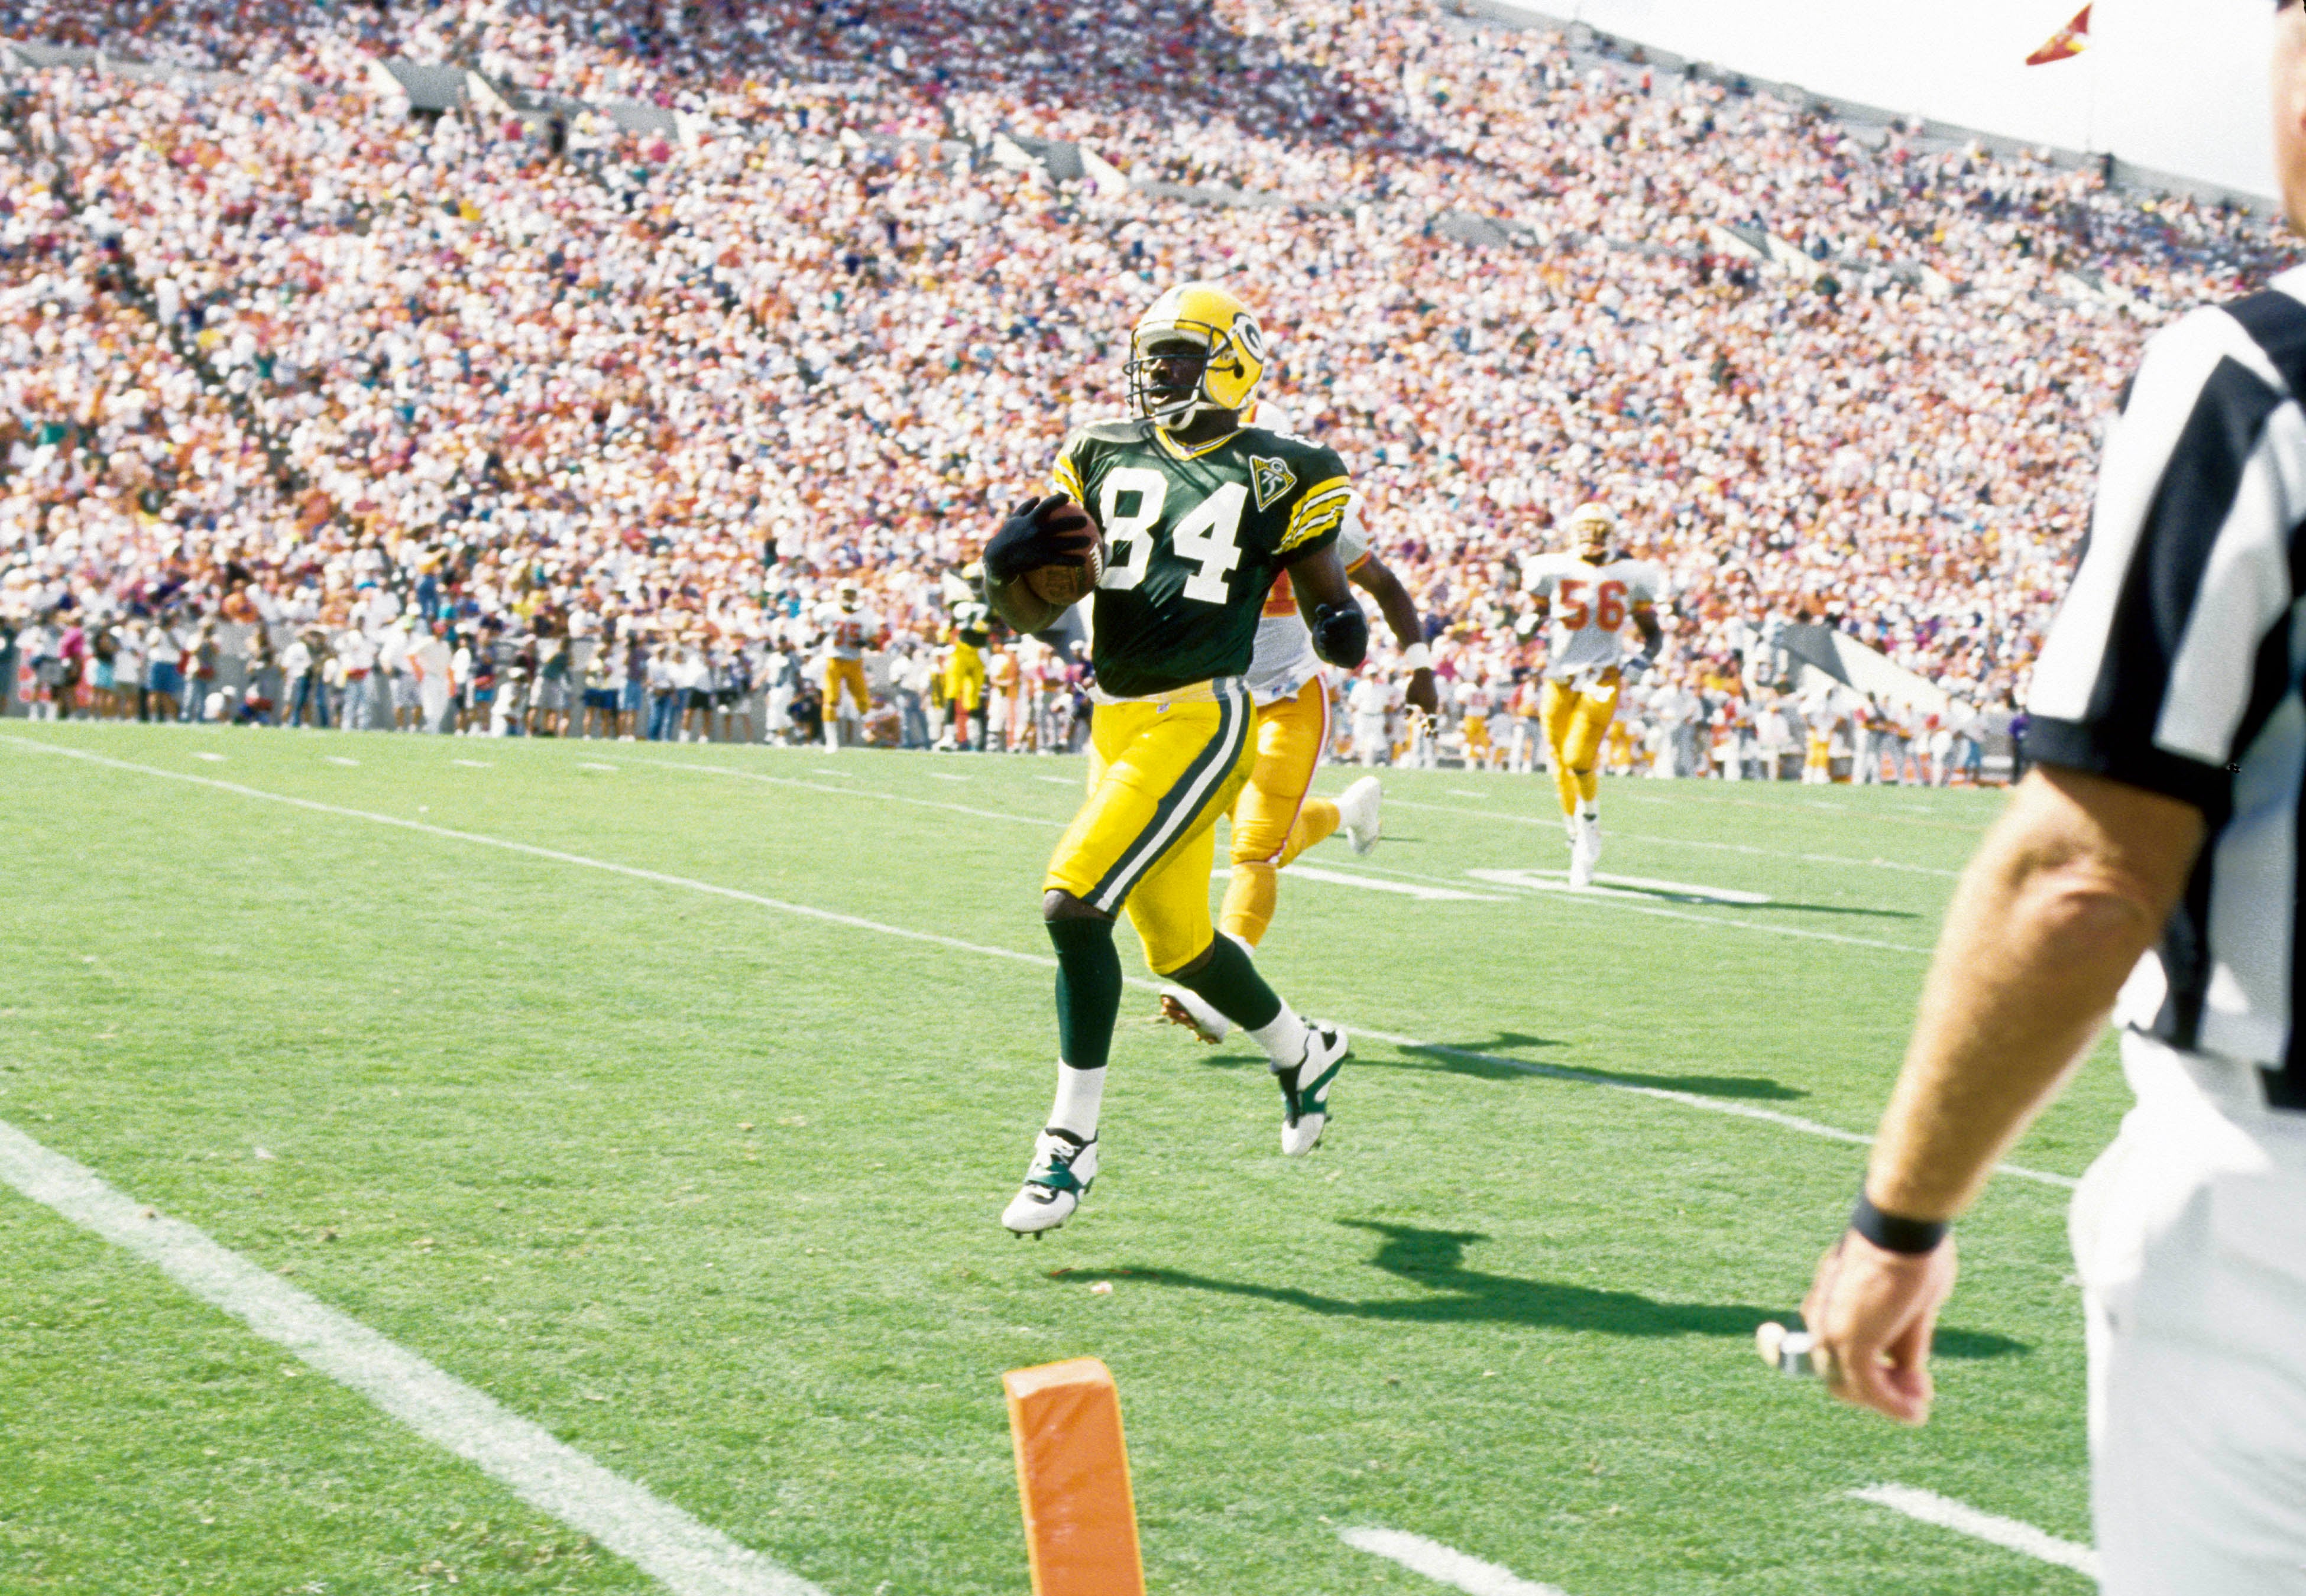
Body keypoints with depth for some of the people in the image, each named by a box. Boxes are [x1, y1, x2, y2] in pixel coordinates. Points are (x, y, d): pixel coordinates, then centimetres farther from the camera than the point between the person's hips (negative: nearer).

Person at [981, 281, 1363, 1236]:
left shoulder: (1276, 476, -1)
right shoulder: (1104, 459, 12)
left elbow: (1325, 593, 5)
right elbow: (1034, 614, 13)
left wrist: (1340, 629, -18)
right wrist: (1007, 567, -9)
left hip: (1203, 719, -6)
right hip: (1117, 722, 6)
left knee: (1072, 902, -20)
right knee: (1177, 946, 16)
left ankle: (1072, 1141, -8)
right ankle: (1304, 1052, 45)